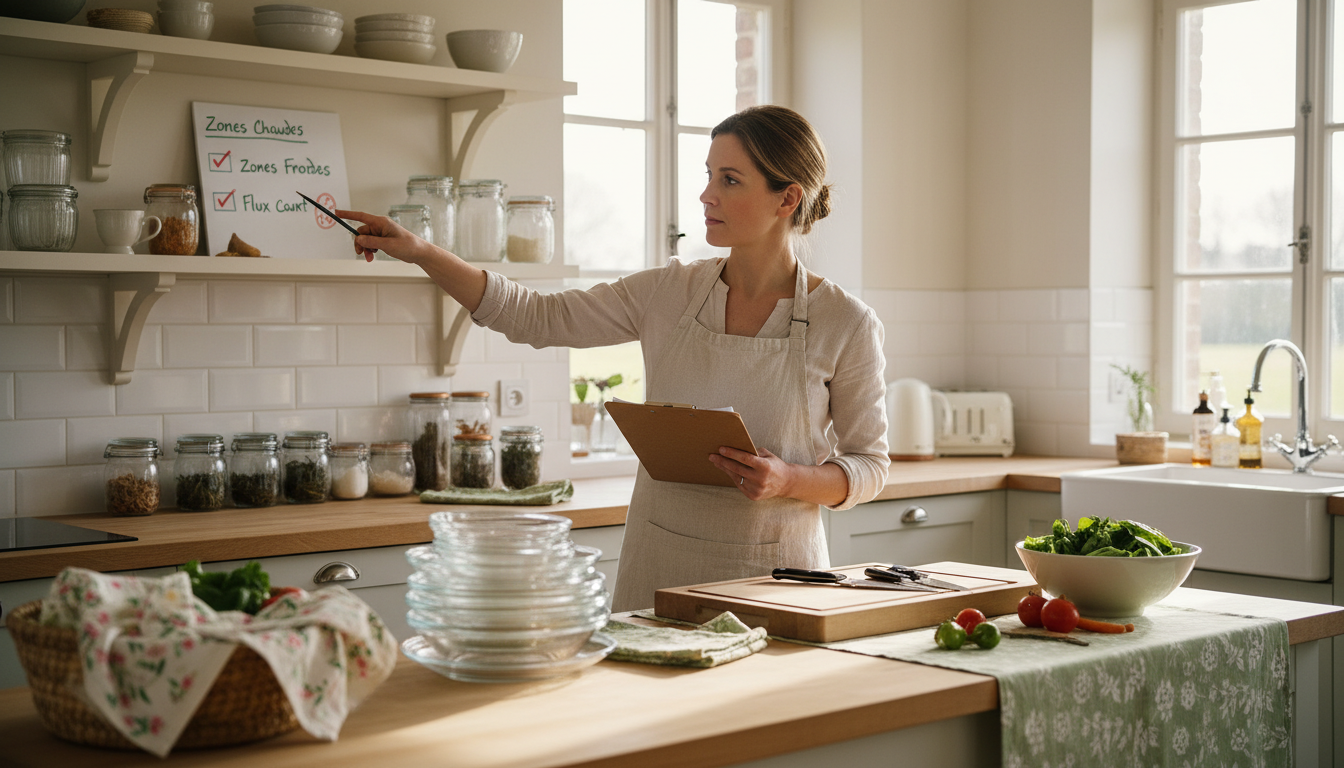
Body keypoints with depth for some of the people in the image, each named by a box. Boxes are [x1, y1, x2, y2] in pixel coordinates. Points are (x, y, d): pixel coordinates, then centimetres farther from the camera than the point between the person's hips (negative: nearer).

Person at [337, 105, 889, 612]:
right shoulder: (670, 293, 2)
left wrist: (789, 480, -20)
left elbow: (869, 467, 0)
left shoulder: (847, 324, -7)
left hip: (771, 573, -3)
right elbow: (535, 317, 2)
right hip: (659, 562, 3)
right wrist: (420, 253, -7)